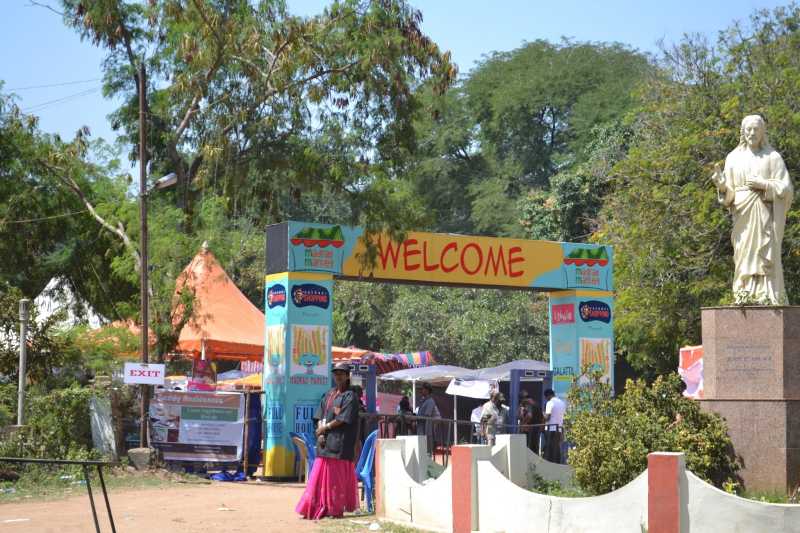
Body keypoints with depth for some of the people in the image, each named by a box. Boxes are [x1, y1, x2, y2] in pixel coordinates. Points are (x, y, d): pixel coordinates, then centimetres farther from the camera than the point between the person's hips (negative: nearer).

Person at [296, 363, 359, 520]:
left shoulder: (350, 396, -2)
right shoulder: (328, 394, 17)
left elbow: (343, 419, -11)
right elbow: (320, 415, 11)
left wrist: (325, 427, -7)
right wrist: (320, 433, -4)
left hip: (340, 443, -6)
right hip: (325, 442, 6)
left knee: (336, 477, -4)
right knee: (320, 476, 1)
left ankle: (337, 509, 2)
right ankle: (319, 508, 2)